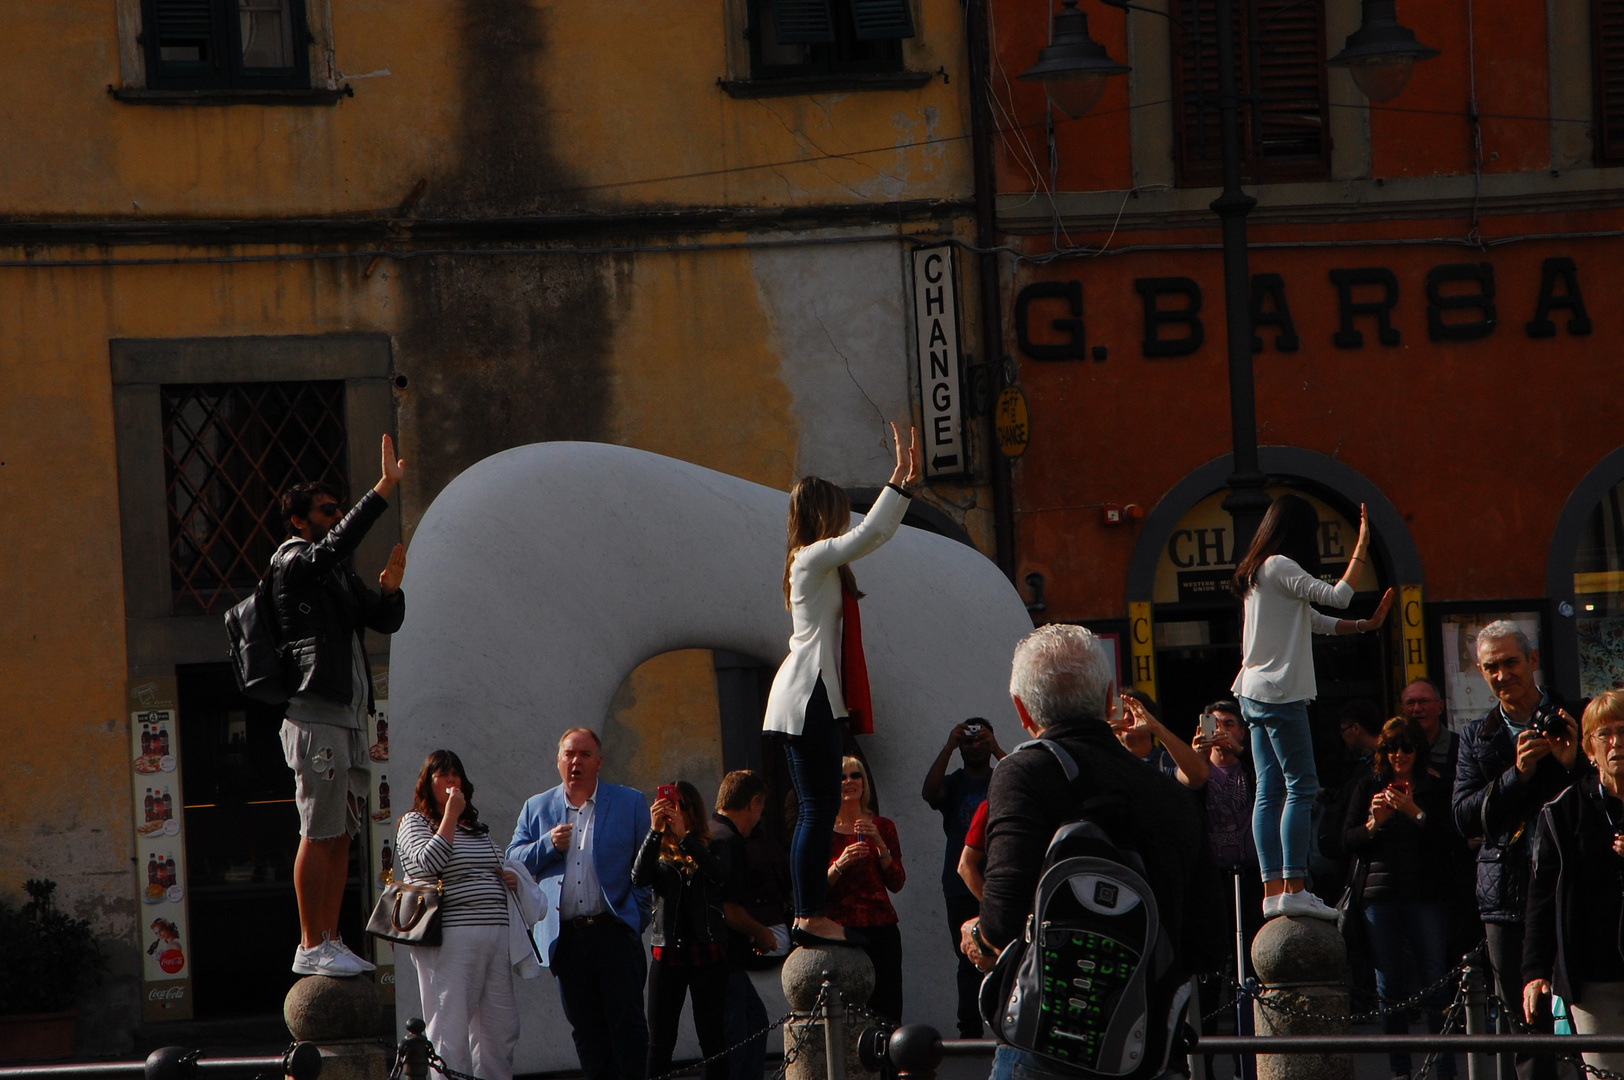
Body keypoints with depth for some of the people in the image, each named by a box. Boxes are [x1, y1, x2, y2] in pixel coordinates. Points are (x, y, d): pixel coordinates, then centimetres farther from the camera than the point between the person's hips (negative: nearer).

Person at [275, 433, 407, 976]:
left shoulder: (340, 574, 22)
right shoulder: (292, 562, -5)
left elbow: (386, 621, 19)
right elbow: (339, 541, -23)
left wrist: (391, 588, -2)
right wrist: (385, 487, -26)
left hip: (348, 716, 9)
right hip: (315, 716, -9)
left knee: (341, 835, 8)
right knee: (318, 834, -9)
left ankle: (329, 942, 11)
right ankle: (311, 946, -9)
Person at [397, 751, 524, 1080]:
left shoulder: (477, 826, 22)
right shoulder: (414, 823, 3)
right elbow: (428, 864, -16)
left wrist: (511, 879, 11)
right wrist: (450, 815, -12)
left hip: (495, 936, 7)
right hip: (450, 938, -7)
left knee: (501, 1030, 6)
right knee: (450, 1032, -8)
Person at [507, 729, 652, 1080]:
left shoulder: (630, 803, 6)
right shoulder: (536, 808, 13)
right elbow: (514, 861, 8)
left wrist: (638, 913, -3)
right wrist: (549, 845, -9)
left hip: (614, 931, -3)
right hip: (566, 938, 3)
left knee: (626, 1021, -6)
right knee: (584, 1026, 6)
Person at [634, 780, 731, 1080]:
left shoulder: (712, 849, 8)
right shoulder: (659, 852, 11)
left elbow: (719, 874, -14)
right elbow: (639, 878, -9)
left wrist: (684, 835, -22)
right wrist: (655, 831, -18)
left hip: (707, 951, -1)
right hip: (667, 951, 1)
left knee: (712, 1038, -3)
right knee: (659, 1042, -1)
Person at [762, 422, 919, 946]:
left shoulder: (822, 560, 18)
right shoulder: (814, 558, -11)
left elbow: (874, 532, 27)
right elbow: (872, 531, -19)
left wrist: (906, 482, 20)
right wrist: (900, 478, -14)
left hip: (812, 697, 10)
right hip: (807, 697, -10)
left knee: (819, 806, 9)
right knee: (818, 807, -11)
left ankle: (809, 914, 9)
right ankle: (809, 917, -12)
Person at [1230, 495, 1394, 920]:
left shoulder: (1260, 573, 20)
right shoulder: (1280, 567, -9)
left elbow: (1317, 621, 24)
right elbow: (1337, 597, -17)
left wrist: (1366, 625, 17)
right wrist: (1362, 545, -9)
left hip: (1256, 693, 10)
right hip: (1279, 692, -10)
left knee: (1270, 793, 4)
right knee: (1301, 788, -10)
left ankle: (1274, 891, -1)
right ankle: (1293, 889, -16)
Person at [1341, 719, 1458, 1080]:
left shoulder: (1436, 789, 6)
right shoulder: (1368, 788, 12)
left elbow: (1449, 841, -5)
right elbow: (1348, 841, 7)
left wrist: (1415, 813, -15)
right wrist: (1374, 823, -10)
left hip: (1426, 896, -2)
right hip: (1380, 894, 2)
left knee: (1434, 983, -6)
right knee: (1389, 987, 2)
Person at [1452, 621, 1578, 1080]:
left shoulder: (1570, 723, 5)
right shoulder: (1477, 737, 12)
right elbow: (1465, 817, 1)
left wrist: (1572, 764, -16)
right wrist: (1517, 774, -12)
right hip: (1508, 896, 2)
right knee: (1525, 1021, 2)